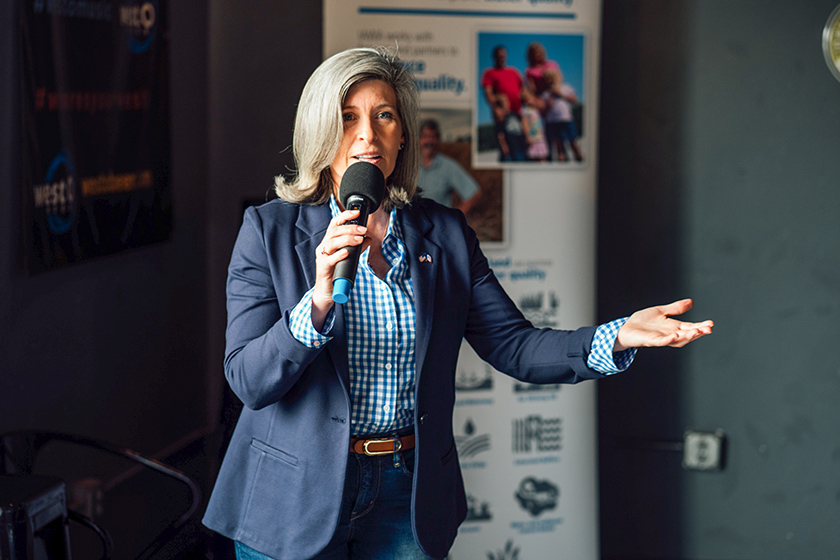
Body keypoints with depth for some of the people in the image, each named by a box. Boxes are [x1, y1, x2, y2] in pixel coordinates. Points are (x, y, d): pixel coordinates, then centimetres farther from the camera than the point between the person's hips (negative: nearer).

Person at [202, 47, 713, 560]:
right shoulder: (270, 229, -5)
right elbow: (248, 380, -12)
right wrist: (318, 301, -27)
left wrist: (619, 336, -17)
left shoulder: (445, 233, 3)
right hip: (293, 498, -2)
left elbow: (513, 346, -2)